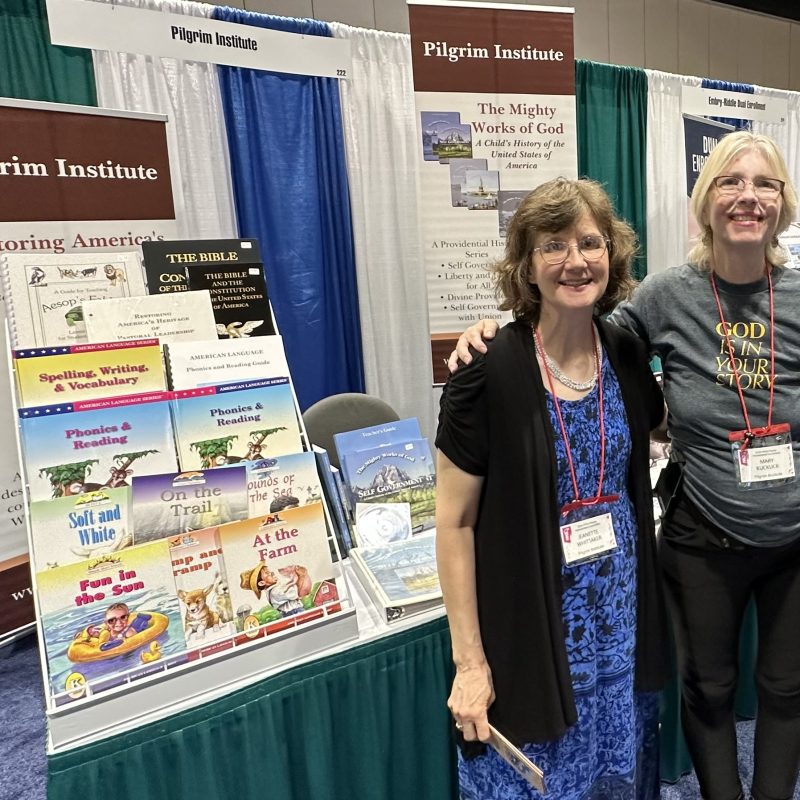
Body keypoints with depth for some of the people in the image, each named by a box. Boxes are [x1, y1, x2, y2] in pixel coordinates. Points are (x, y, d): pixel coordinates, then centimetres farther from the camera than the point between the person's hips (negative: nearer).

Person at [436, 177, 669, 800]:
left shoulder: (628, 355, -3)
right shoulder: (491, 373, -19)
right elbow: (455, 522, -14)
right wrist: (469, 661, -12)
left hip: (624, 614, 5)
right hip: (532, 626, -5)